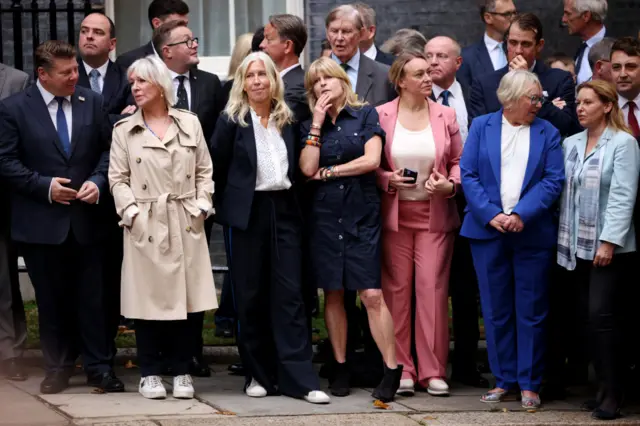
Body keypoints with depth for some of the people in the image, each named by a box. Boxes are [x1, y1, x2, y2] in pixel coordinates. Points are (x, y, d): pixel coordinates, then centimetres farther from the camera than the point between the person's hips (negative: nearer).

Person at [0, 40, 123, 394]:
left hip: (87, 220, 1)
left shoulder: (92, 103, 5)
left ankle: (99, 367, 10)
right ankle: (58, 368, 18)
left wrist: (98, 181, -10)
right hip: (41, 223, -1)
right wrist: (45, 186, -13)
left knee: (92, 297, 3)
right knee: (52, 300, 7)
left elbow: (108, 149, 7)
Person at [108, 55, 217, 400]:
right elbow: (118, 179, 2)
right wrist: (132, 213, -10)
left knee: (183, 297, 2)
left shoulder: (189, 123, 8)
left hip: (185, 225, 1)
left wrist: (200, 207, -2)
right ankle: (150, 373, 9)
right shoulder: (124, 130, 5)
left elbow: (204, 172, 9)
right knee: (148, 298, 0)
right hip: (145, 226, -1)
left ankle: (181, 372, 11)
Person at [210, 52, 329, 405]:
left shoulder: (287, 120, 9)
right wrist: (227, 206, 1)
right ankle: (258, 375, 10)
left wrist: (292, 198, 8)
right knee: (251, 296, 2)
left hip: (284, 210, 3)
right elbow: (217, 168, 1)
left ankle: (299, 378, -6)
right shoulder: (232, 120, -1)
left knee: (289, 294, -3)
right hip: (248, 214, -3)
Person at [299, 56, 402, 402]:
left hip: (362, 214, -3)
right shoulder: (311, 126, 11)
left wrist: (327, 172, -2)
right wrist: (317, 124, -3)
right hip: (325, 215, 3)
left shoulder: (366, 115, 4)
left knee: (372, 294, -10)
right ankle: (340, 367, 14)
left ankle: (392, 369, -7)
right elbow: (308, 168, -4)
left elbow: (371, 160, -8)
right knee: (333, 294, 6)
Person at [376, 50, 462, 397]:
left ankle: (433, 371, 5)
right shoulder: (381, 116, -1)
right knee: (396, 291, 2)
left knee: (433, 289, -3)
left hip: (435, 215, 1)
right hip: (394, 215, 0)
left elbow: (458, 161, 9)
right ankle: (401, 369, 10)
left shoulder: (445, 116, 3)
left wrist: (450, 184, -10)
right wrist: (388, 180, -14)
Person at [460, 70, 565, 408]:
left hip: (532, 233, 0)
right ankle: (504, 379, 14)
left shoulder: (547, 133, 6)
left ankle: (529, 383, 8)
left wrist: (522, 215, -15)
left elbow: (553, 180, -2)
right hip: (489, 231, 1)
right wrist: (491, 215, -12)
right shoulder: (481, 127, 7)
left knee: (531, 312, 1)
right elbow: (468, 175, 0)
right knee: (496, 310, 5)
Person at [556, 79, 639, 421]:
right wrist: (562, 239, 3)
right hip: (575, 246, 6)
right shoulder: (570, 144, 12)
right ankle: (604, 387, 12)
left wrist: (609, 241, -18)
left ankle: (611, 394, -4)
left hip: (608, 247, -6)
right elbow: (562, 190, 10)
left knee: (600, 316, -11)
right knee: (584, 318, 5)